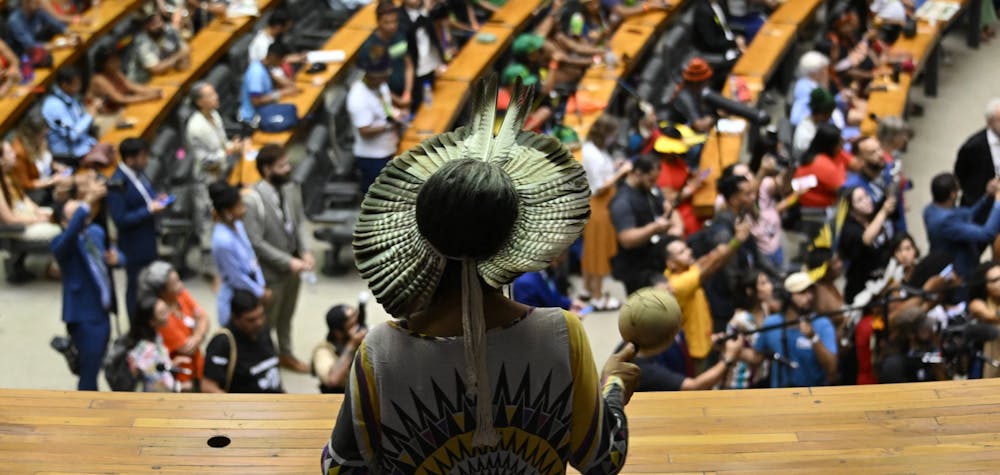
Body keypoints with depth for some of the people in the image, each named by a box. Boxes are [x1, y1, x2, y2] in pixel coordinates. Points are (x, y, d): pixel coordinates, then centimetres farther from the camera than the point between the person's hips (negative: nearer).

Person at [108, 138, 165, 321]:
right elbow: (121, 220, -26)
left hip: (149, 241, 8)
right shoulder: (117, 183, -26)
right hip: (134, 246, -8)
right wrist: (149, 210, -24)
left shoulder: (138, 174, -1)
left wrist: (156, 200, -3)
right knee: (136, 288, 9)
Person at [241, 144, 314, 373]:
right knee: (266, 320, 14)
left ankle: (286, 354, 48)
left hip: (292, 266, 6)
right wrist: (288, 262, -23)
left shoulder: (291, 189, -9)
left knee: (287, 315, 26)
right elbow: (255, 243, -24)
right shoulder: (253, 200, -28)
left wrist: (304, 252, -10)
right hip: (270, 271, -6)